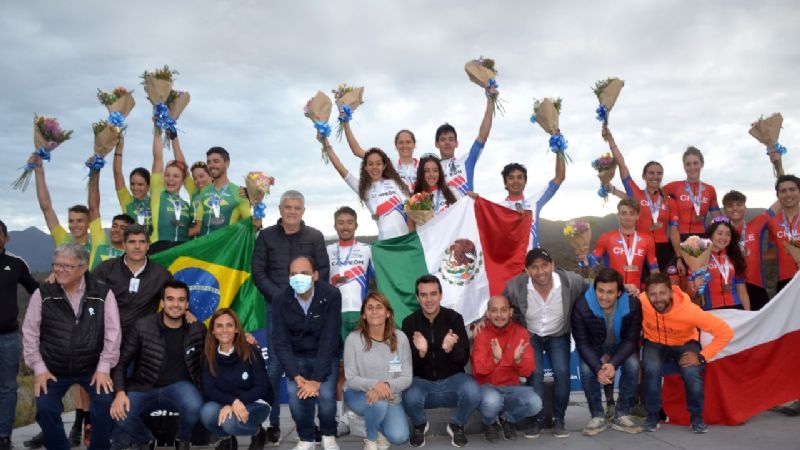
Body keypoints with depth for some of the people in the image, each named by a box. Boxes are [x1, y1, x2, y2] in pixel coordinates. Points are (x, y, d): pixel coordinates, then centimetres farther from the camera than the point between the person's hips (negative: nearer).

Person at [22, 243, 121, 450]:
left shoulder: (102, 293, -10)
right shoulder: (43, 294, -7)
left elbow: (112, 332, -8)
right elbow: (30, 333, -2)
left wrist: (104, 368, -11)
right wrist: (39, 368, -6)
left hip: (92, 368, -1)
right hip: (53, 369, 1)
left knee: (106, 403, -16)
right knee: (45, 409, -9)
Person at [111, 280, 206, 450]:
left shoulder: (198, 329, -5)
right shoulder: (142, 326, -8)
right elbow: (122, 362, -3)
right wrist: (120, 392, -19)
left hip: (178, 387, 0)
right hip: (144, 388, 1)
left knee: (194, 407, -33)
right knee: (120, 414, -28)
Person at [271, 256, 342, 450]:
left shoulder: (331, 296, -22)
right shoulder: (280, 301, -14)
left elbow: (329, 339, -23)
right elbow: (281, 342, -11)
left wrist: (317, 379, -26)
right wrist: (296, 376, -22)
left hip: (326, 356, -2)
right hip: (297, 356, 2)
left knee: (326, 395, -21)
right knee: (295, 394, -21)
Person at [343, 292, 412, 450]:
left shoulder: (400, 337, -10)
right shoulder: (353, 338, -15)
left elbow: (407, 378, -9)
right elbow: (351, 379, -13)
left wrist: (387, 386, -29)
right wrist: (374, 384, -32)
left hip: (390, 397, 2)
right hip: (359, 394, -2)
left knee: (398, 437, -19)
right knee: (379, 402, -35)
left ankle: (379, 426, 18)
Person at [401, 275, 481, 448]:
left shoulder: (454, 318, -6)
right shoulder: (409, 322, -4)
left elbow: (464, 359, -9)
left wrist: (450, 349, -33)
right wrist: (420, 353, -30)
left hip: (452, 379, 0)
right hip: (422, 381, 0)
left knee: (473, 392, -31)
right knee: (409, 398, -33)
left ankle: (456, 425, 3)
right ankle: (419, 425, 5)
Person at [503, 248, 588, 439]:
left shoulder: (571, 281, -26)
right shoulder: (515, 287, -25)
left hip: (558, 335, 1)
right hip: (530, 335, 0)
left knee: (562, 372, -18)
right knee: (534, 373, -19)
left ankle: (559, 419, 5)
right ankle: (536, 419, 3)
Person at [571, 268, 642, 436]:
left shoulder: (632, 304, -26)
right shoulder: (582, 306, -28)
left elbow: (631, 340, -19)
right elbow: (582, 343, -21)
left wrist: (613, 364, -35)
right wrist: (598, 368, -36)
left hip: (622, 347, 1)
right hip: (595, 348, 0)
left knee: (633, 366, -27)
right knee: (586, 369, -27)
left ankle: (622, 416, -9)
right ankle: (597, 416, -7)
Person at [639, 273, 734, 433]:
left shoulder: (689, 309, -34)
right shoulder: (640, 302, -31)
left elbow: (726, 332, -29)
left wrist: (702, 356, -28)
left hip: (685, 343, -1)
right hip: (654, 343, 1)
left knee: (692, 373, -28)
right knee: (651, 369, -29)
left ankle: (697, 417, 0)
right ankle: (652, 415, -5)